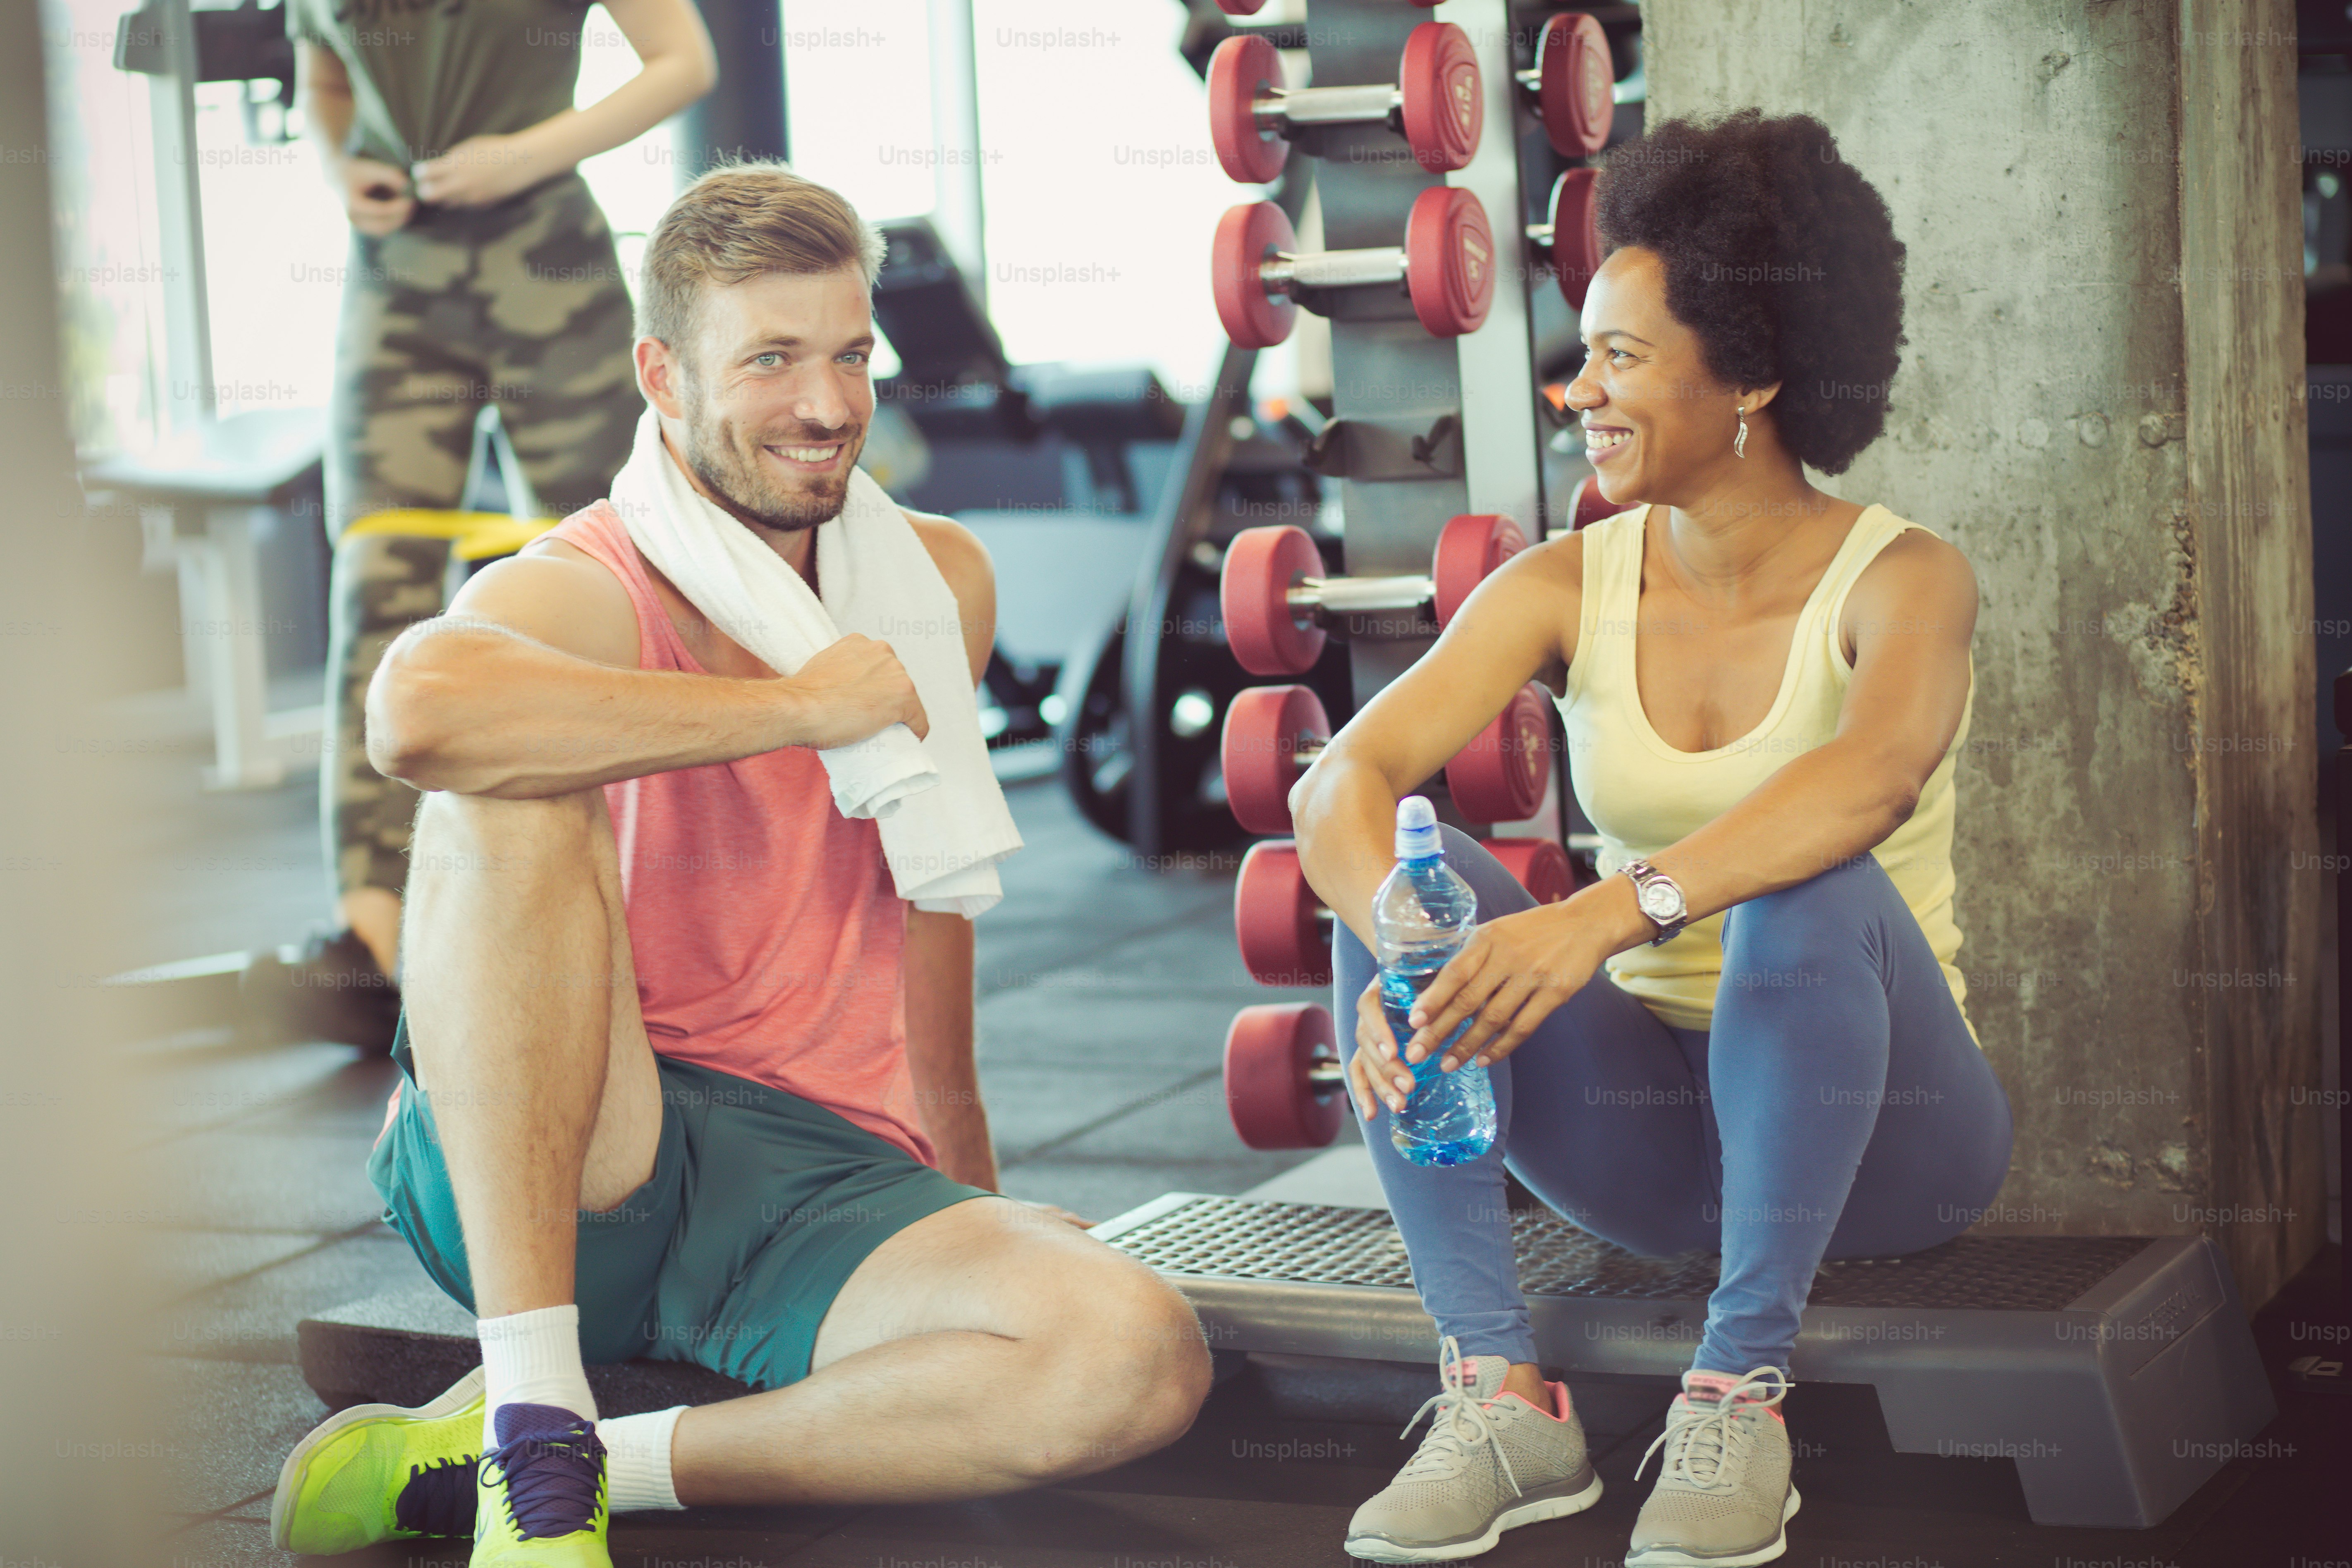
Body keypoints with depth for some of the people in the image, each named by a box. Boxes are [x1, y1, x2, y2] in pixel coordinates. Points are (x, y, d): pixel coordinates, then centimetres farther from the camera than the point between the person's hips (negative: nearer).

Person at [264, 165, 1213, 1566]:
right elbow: (418, 710, -36)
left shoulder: (938, 584, 10)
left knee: (1143, 1361, -26)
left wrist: (965, 1176, 31)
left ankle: (627, 1454, -16)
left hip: (823, 1179, 4)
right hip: (529, 1167, -4)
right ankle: (531, 1425, -31)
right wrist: (797, 707, -25)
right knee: (513, 795, -31)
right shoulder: (577, 595, -10)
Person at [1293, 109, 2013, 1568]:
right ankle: (1501, 1392, -25)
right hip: (1651, 1132, 4)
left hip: (1867, 1121, -4)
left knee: (1810, 890, -34)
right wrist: (1396, 950, -36)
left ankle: (1741, 1392, -26)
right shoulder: (1566, 587, 0)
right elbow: (1343, 777, -13)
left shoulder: (1901, 580, -11)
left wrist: (1609, 914, -49)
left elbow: (1874, 775, -35)